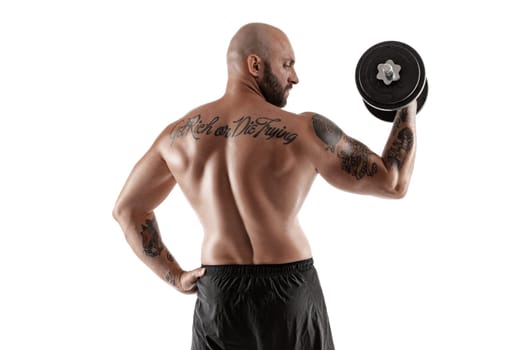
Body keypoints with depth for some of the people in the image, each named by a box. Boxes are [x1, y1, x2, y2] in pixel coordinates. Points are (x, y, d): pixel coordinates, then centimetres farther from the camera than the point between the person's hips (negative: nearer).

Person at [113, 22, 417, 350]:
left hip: (217, 295, 3)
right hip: (288, 292, -3)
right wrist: (409, 104, 7)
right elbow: (394, 183, -4)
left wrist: (174, 275, 12)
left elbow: (127, 208, 12)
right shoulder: (303, 130, -10)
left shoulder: (179, 134, 3)